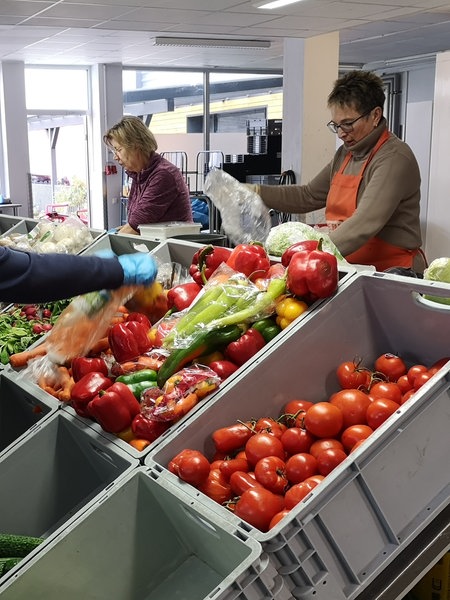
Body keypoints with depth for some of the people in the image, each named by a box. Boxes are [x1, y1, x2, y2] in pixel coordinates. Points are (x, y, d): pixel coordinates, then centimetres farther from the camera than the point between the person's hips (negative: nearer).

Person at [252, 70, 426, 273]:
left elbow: (365, 224, -23)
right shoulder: (344, 154, 15)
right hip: (351, 270, 7)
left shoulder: (394, 157, -12)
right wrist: (258, 193, 11)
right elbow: (308, 196, 22)